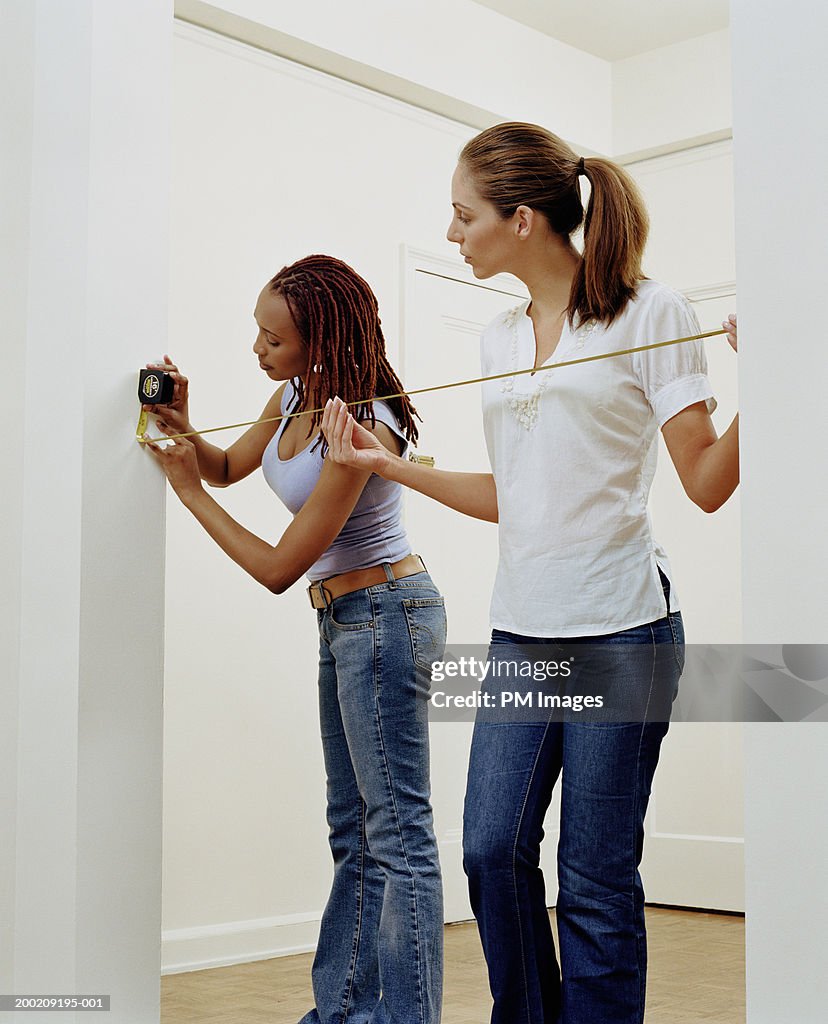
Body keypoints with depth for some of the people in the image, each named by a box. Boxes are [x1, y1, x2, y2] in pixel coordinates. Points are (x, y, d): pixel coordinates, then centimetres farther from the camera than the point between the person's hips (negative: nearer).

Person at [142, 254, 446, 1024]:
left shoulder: (361, 429, -23)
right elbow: (229, 467, 21)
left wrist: (188, 492, -12)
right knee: (353, 830, 14)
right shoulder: (296, 397, 3)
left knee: (398, 833, -8)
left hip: (383, 614, -10)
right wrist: (180, 428, 0)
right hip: (343, 620, 10)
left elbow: (277, 568, -20)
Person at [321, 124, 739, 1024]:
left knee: (596, 875, 0)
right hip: (521, 629, 6)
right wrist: (389, 465, 14)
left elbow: (707, 483, -7)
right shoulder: (499, 339, 15)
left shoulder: (648, 314, -3)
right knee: (492, 848, 3)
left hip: (621, 628, -6)